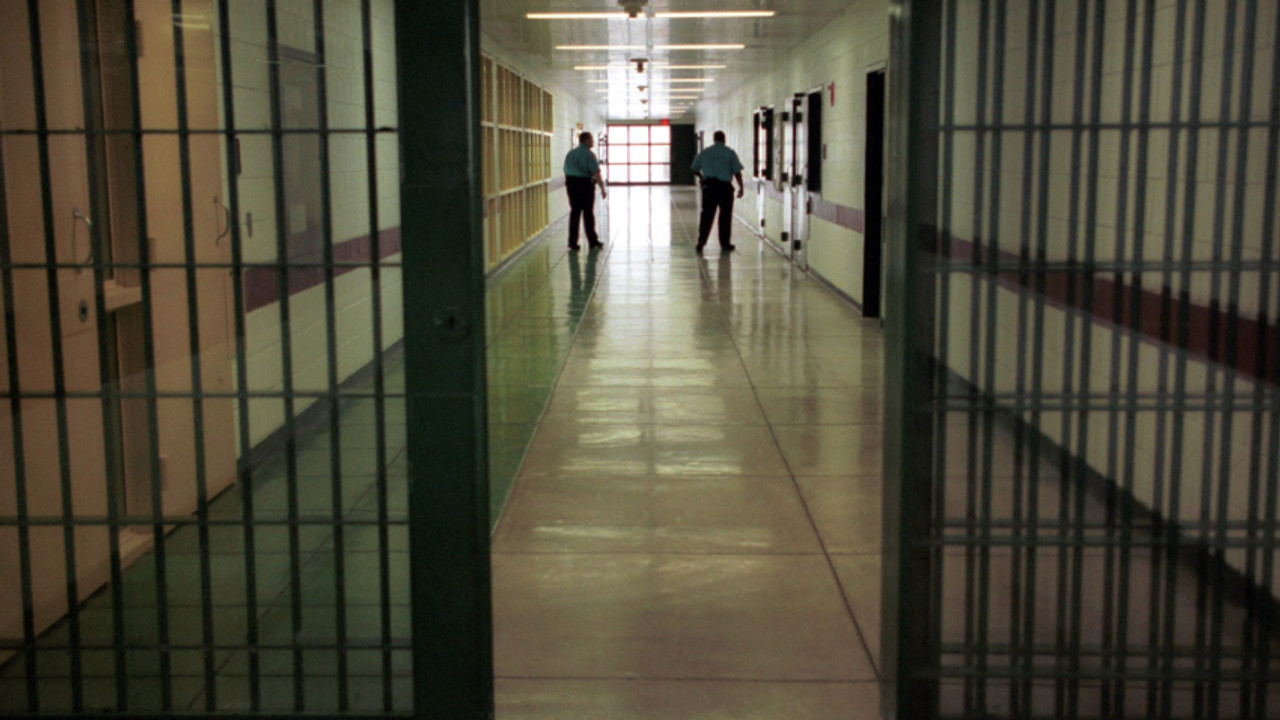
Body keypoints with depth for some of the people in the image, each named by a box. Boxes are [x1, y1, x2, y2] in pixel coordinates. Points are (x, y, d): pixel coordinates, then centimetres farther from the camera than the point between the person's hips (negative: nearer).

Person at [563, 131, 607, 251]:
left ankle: (572, 242, 5)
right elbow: (596, 173, -18)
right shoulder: (589, 155, -11)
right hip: (585, 184, -5)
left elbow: (566, 170, 15)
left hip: (571, 184, 5)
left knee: (574, 212, 9)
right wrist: (602, 188, -17)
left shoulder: (571, 153, 10)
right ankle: (592, 240, 17)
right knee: (588, 213, 6)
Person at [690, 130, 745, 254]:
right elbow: (737, 172, -6)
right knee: (725, 216, 5)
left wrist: (701, 177, 34)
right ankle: (724, 244, 8)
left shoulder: (705, 152, 7)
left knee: (707, 215, 5)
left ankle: (701, 240, -5)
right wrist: (741, 187, 2)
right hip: (725, 187, -2)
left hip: (709, 186, 2)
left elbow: (694, 169, 15)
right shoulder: (730, 153, -2)